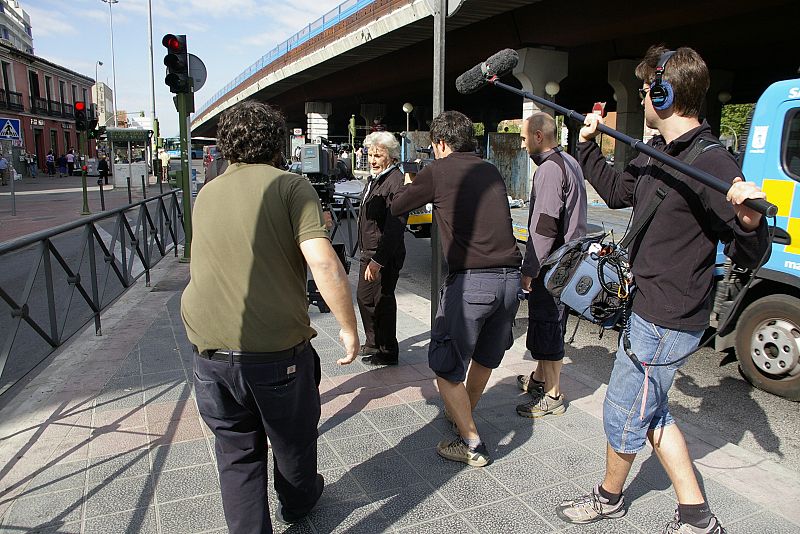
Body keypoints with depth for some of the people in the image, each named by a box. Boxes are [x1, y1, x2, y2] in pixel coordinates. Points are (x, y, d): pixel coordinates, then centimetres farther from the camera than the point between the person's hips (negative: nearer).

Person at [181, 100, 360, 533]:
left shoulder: (206, 194, 10)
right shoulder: (291, 185, -6)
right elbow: (322, 262, -20)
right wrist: (350, 328, -9)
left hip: (210, 351, 4)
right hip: (276, 348, -3)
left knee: (235, 450, 20)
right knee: (293, 438, 23)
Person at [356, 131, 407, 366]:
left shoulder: (395, 182, -20)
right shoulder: (374, 179, 12)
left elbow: (394, 227, -26)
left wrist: (378, 261, -28)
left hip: (385, 255, -10)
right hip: (369, 252, 10)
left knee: (382, 301, 1)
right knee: (364, 297, 20)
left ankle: (387, 353, 19)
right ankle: (372, 344, 38)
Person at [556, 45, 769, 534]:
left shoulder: (712, 162, -21)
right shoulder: (657, 154, 6)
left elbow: (751, 257, -21)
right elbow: (614, 190, 25)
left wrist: (749, 221, -42)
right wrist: (588, 145, 20)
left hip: (666, 323, -9)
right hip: (651, 310, 9)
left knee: (622, 417, 9)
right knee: (650, 411, 20)